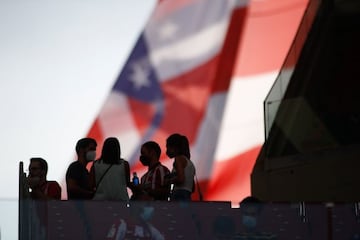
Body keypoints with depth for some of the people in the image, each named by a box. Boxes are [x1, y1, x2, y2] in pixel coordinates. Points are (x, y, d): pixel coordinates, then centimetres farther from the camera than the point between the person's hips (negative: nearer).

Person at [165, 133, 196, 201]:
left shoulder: (179, 159, -2)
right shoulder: (189, 162, 24)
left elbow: (180, 179, -19)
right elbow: (193, 188, 25)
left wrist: (168, 180, -1)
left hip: (178, 198, -9)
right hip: (188, 199, 9)